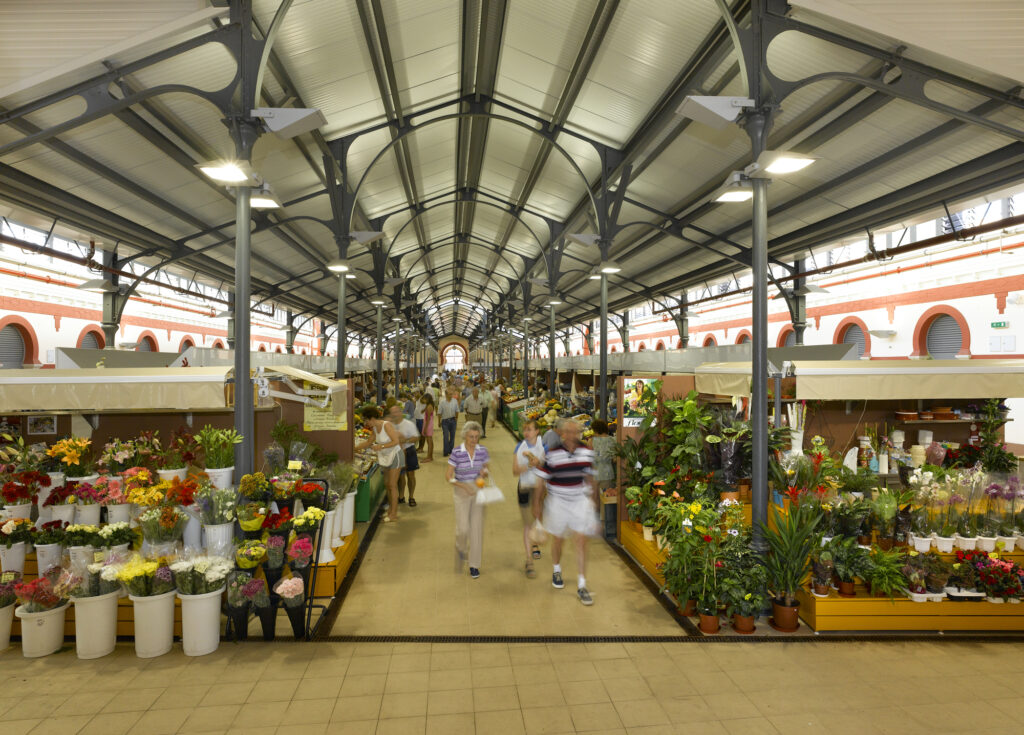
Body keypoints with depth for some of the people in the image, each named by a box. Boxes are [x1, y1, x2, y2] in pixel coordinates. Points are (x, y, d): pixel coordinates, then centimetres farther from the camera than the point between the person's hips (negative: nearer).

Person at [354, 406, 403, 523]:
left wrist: (381, 446, -26)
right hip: (385, 457, 8)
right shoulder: (374, 429, 5)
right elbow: (369, 442, 19)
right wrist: (355, 449, 16)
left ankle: (394, 514, 2)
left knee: (392, 485, -4)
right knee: (387, 484, 11)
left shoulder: (386, 426, -20)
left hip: (394, 455, -8)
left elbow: (396, 441, -23)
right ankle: (391, 509, 21)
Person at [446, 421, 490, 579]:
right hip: (461, 492, -2)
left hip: (478, 490, 3)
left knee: (477, 527, 4)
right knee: (463, 528, -6)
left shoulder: (482, 451, -4)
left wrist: (484, 472, -13)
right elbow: (449, 477, -10)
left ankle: (474, 565, 16)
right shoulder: (457, 452, -13)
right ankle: (460, 547, 30)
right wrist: (464, 486, -23)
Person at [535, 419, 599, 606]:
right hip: (558, 501, -2)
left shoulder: (586, 452, -4)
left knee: (582, 541, -2)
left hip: (580, 501, 2)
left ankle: (581, 585, 8)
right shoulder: (552, 454, -16)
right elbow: (542, 482, -8)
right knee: (557, 539, 15)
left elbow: (590, 478, 10)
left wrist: (594, 501, 15)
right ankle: (556, 571, 43)